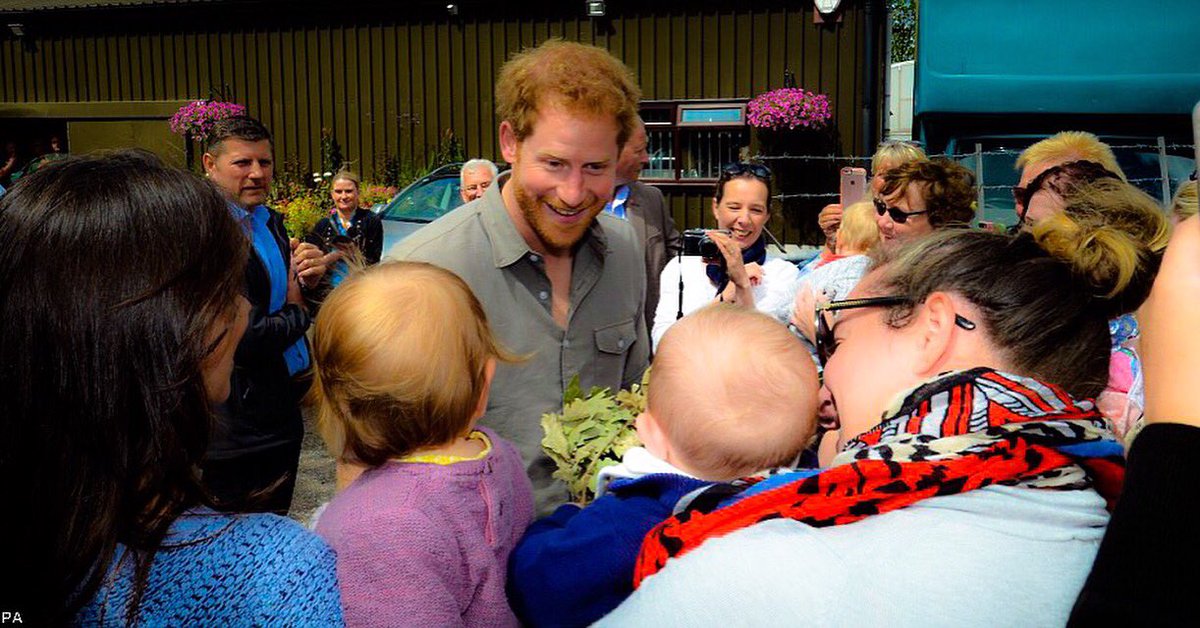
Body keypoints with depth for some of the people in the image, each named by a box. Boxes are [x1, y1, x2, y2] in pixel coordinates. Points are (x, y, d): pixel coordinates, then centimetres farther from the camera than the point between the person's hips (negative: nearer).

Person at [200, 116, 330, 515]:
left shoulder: (269, 220, 6)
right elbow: (247, 339, -27)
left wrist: (310, 281, -8)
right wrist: (298, 313, -8)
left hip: (282, 405, 8)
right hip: (242, 422, -8)